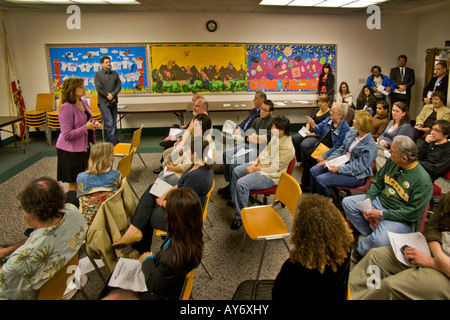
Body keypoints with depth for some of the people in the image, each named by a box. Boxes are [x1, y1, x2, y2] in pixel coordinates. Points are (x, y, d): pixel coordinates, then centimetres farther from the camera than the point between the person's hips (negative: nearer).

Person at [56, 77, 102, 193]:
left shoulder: (84, 101, 3)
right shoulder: (66, 108, -22)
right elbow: (67, 135, -24)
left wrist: (94, 123, -1)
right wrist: (86, 127, -22)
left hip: (84, 146, 8)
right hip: (71, 151, -8)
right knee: (74, 183, 4)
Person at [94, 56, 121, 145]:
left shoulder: (115, 74, 15)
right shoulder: (98, 75, 2)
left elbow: (119, 86, 6)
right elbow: (99, 88, -7)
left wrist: (112, 94, -10)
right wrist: (109, 97, -9)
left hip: (113, 102, 5)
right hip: (104, 102, -5)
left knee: (113, 123, 6)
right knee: (109, 123, -11)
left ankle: (109, 142, 15)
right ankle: (114, 142, -10)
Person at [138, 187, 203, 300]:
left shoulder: (172, 260, -44)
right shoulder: (193, 236, -20)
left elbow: (154, 285, -22)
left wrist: (147, 260, -9)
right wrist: (154, 257, -5)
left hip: (164, 294, -7)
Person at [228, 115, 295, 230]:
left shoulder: (287, 148, -28)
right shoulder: (276, 137, 0)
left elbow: (274, 168, -27)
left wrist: (255, 169, -19)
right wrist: (256, 162, 0)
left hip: (269, 176, -10)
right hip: (261, 164, 10)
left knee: (241, 184, -25)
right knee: (236, 171, 13)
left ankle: (240, 217, -11)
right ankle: (235, 201, 30)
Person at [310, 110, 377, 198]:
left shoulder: (370, 146, -21)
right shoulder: (352, 133, 3)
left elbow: (358, 167, -23)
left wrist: (339, 169, -29)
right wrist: (329, 159, -1)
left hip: (355, 175, -8)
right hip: (342, 163, 9)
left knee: (321, 179, -22)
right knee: (314, 171, 0)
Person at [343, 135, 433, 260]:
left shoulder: (423, 181, -24)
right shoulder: (391, 162, -4)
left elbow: (413, 212, -21)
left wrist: (382, 214, -21)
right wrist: (368, 199, -8)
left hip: (402, 218, -7)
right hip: (380, 200, 7)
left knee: (379, 241, -33)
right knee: (347, 202, -2)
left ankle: (360, 250, 2)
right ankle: (368, 234, 9)